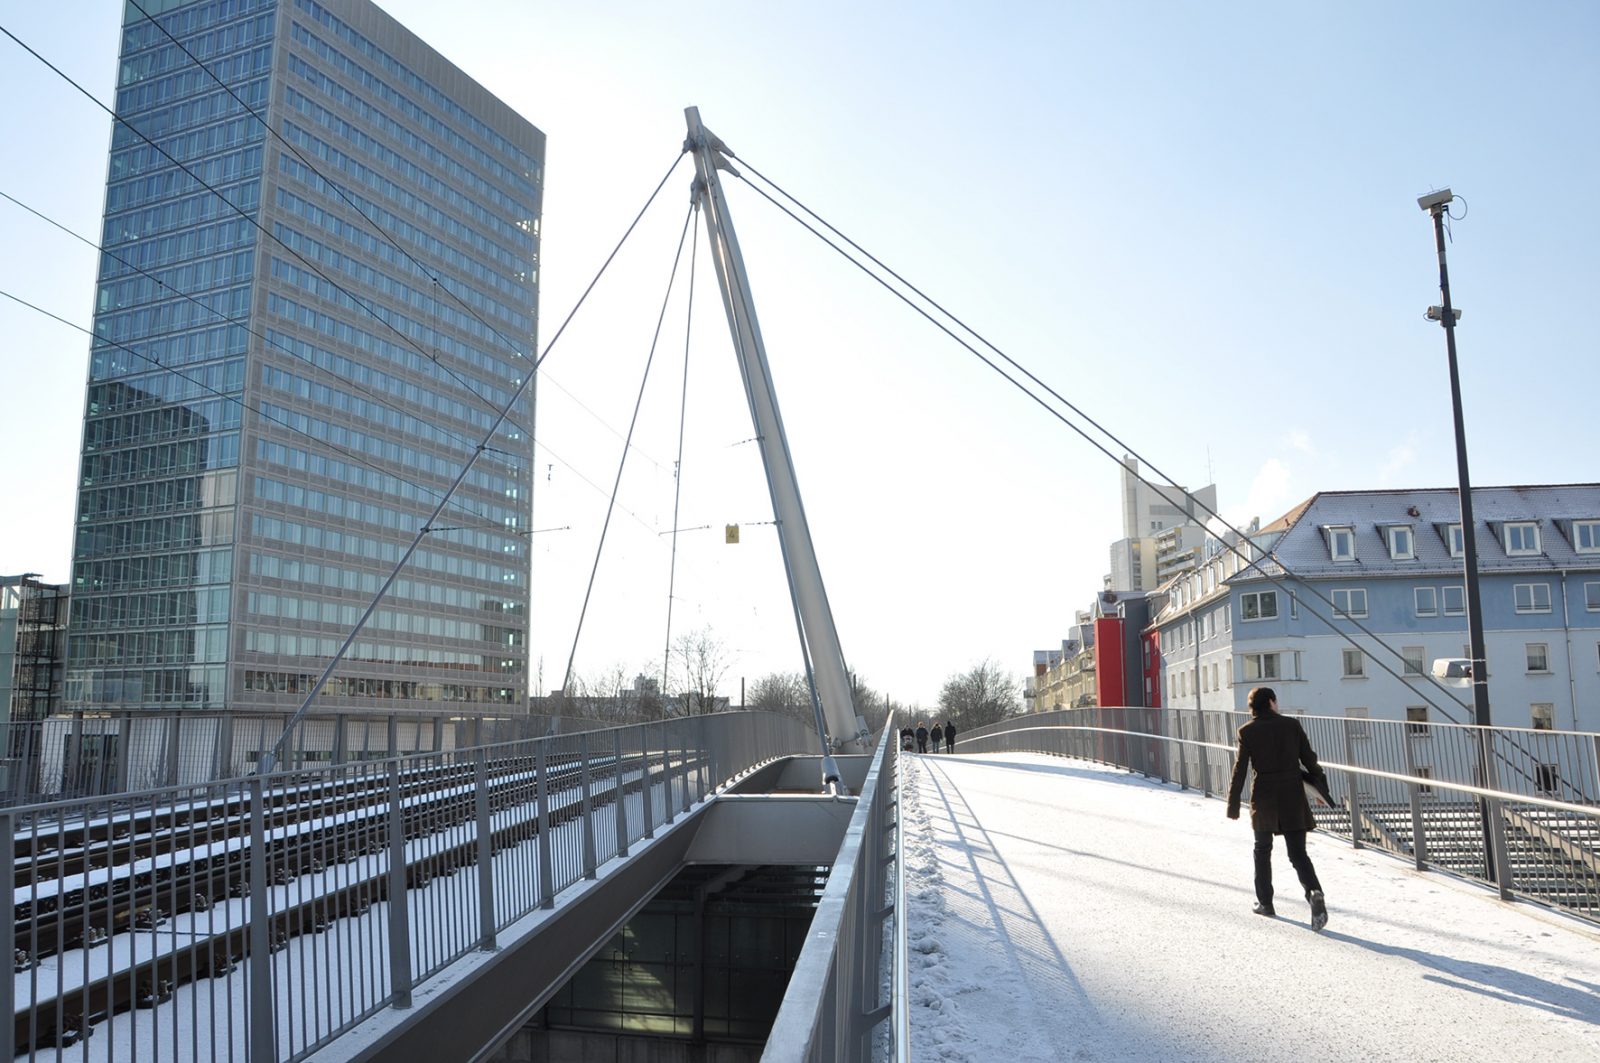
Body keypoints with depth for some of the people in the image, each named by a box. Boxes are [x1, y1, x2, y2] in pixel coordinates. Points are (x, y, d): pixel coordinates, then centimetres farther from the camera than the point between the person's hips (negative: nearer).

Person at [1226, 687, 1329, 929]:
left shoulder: (1247, 731, -4)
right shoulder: (1292, 724, 0)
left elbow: (1240, 769, -5)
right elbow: (1309, 759, 2)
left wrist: (1233, 805, 0)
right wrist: (1321, 787, 15)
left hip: (1264, 796, -1)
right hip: (1293, 796, 1)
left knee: (1263, 850, 18)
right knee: (1298, 853, 4)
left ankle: (1265, 902, 21)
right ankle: (1315, 893, -21)